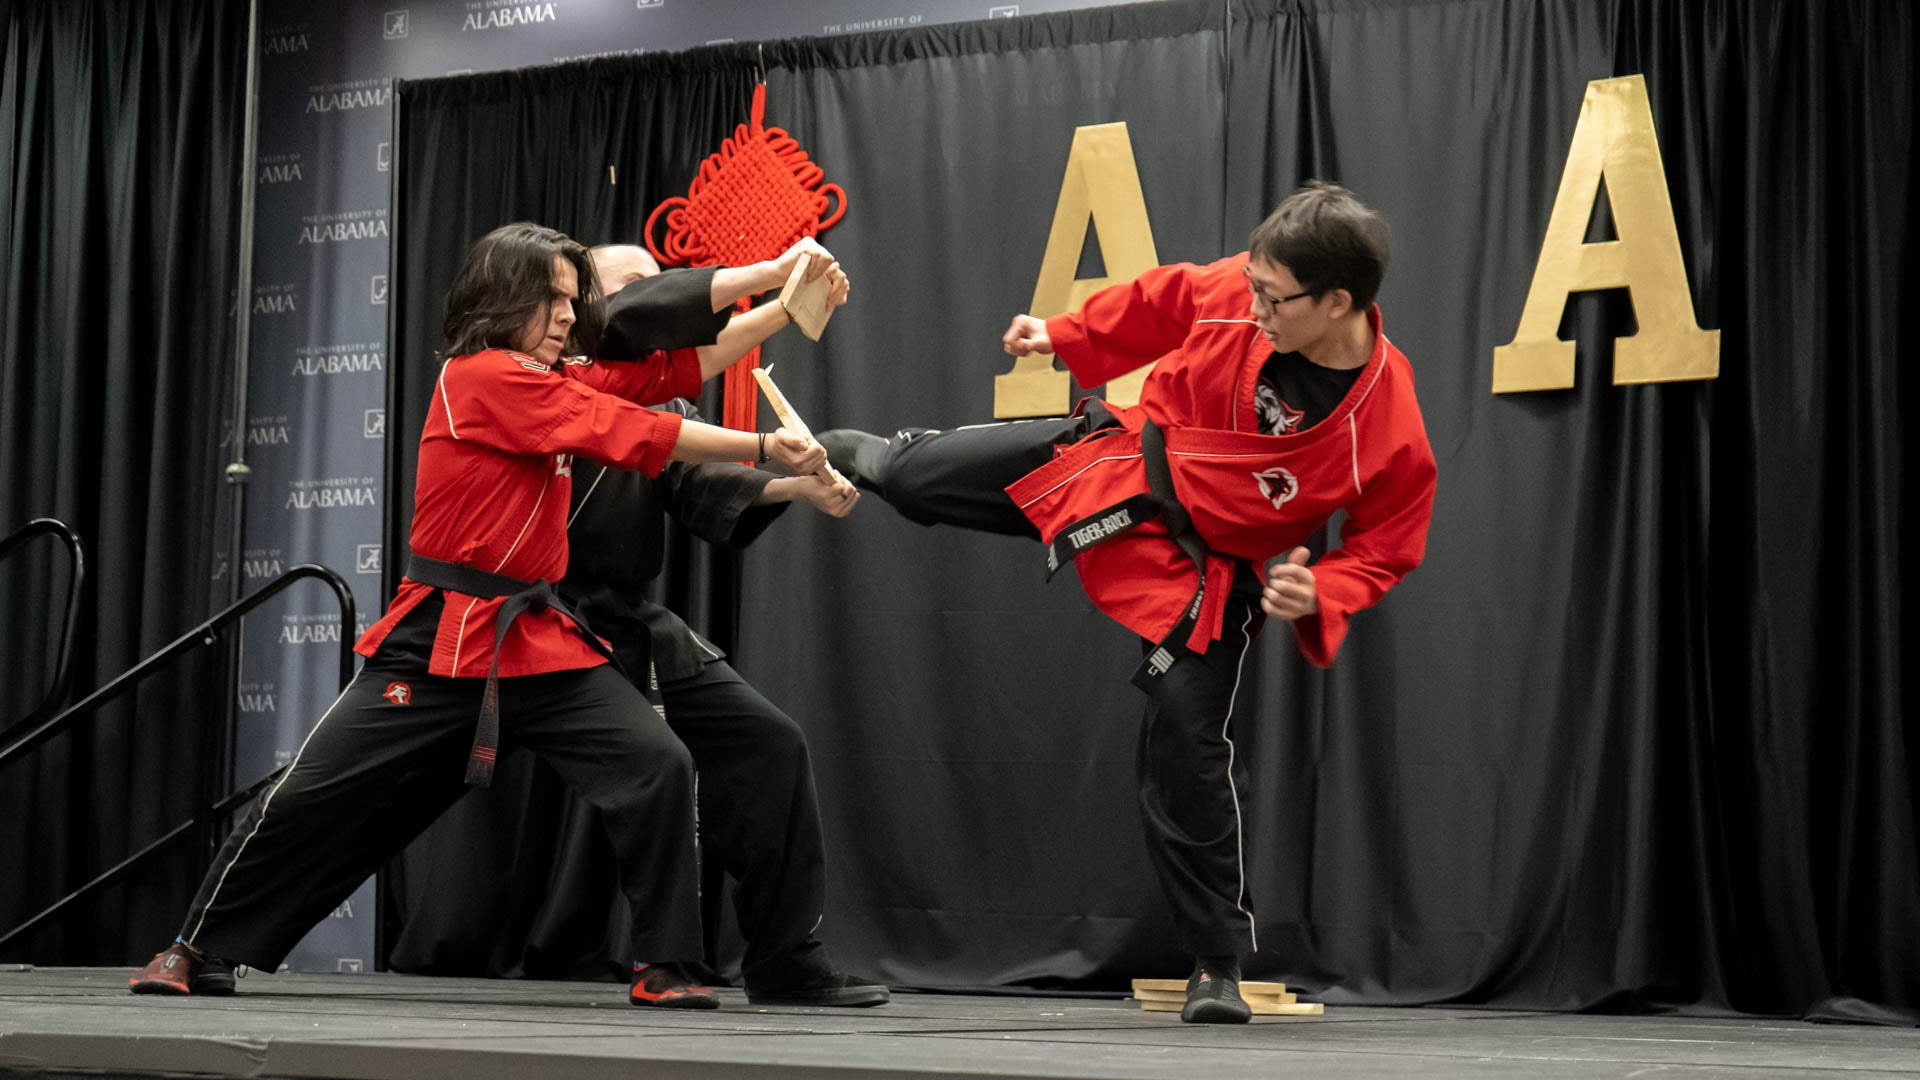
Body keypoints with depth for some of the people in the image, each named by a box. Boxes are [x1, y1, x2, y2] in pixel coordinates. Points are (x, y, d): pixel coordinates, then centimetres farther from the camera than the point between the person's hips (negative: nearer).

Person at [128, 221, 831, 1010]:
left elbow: (676, 369, 7)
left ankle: (663, 967, -2)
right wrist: (763, 448, -15)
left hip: (538, 641, 7)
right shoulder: (481, 379, -13)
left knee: (657, 767, -11)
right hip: (441, 641, -7)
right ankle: (199, 949, 18)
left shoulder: (553, 381, 11)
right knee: (314, 795, -1)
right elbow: (637, 435, -17)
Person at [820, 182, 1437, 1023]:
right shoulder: (1232, 291, -22)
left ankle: (1219, 964, 10)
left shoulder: (1391, 432, -28)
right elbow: (1161, 303, 1)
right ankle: (860, 454, 56)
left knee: (1191, 750, -8)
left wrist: (1316, 596, -29)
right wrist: (1063, 335, 8)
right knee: (913, 479, 13)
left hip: (1202, 568, -4)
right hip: (1123, 461, 4)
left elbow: (1383, 553, -13)